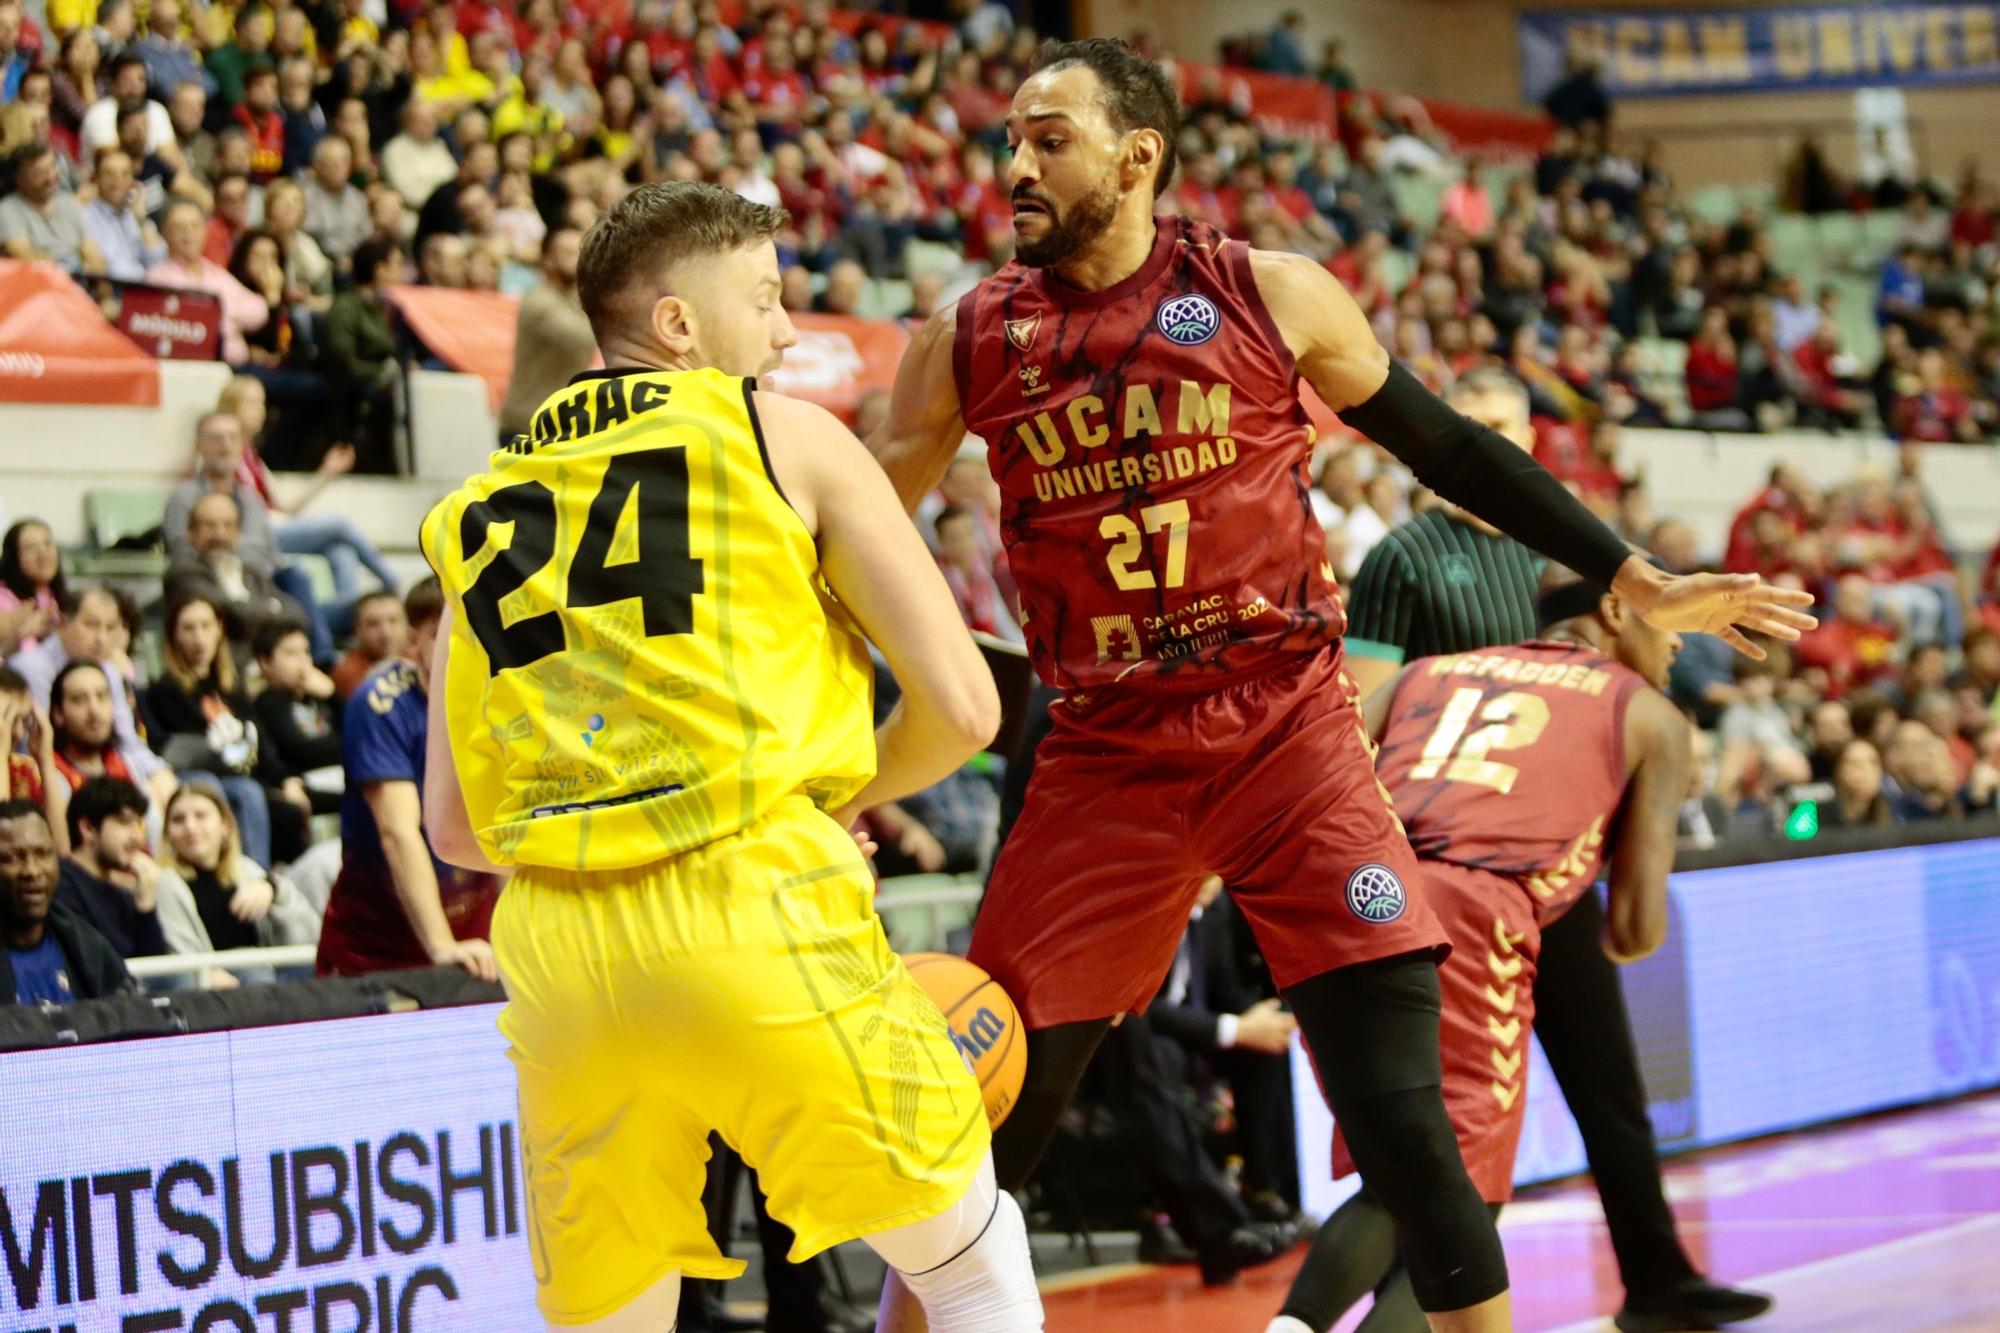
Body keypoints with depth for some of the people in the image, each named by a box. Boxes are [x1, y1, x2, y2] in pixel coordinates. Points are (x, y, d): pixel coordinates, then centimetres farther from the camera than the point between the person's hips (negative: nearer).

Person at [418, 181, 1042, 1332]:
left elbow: (455, 827, 21)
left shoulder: (483, 510, 21)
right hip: (757, 917, -4)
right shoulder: (788, 437, 9)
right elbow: (961, 708, 5)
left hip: (559, 946, 4)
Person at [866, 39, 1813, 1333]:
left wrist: (1636, 582, 7)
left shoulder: (1271, 295, -1)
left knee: (1401, 1118, -10)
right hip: (1106, 757, 2)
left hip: (1288, 731, -2)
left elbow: (1446, 447, 9)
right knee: (991, 1114, 2)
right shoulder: (970, 341, 3)